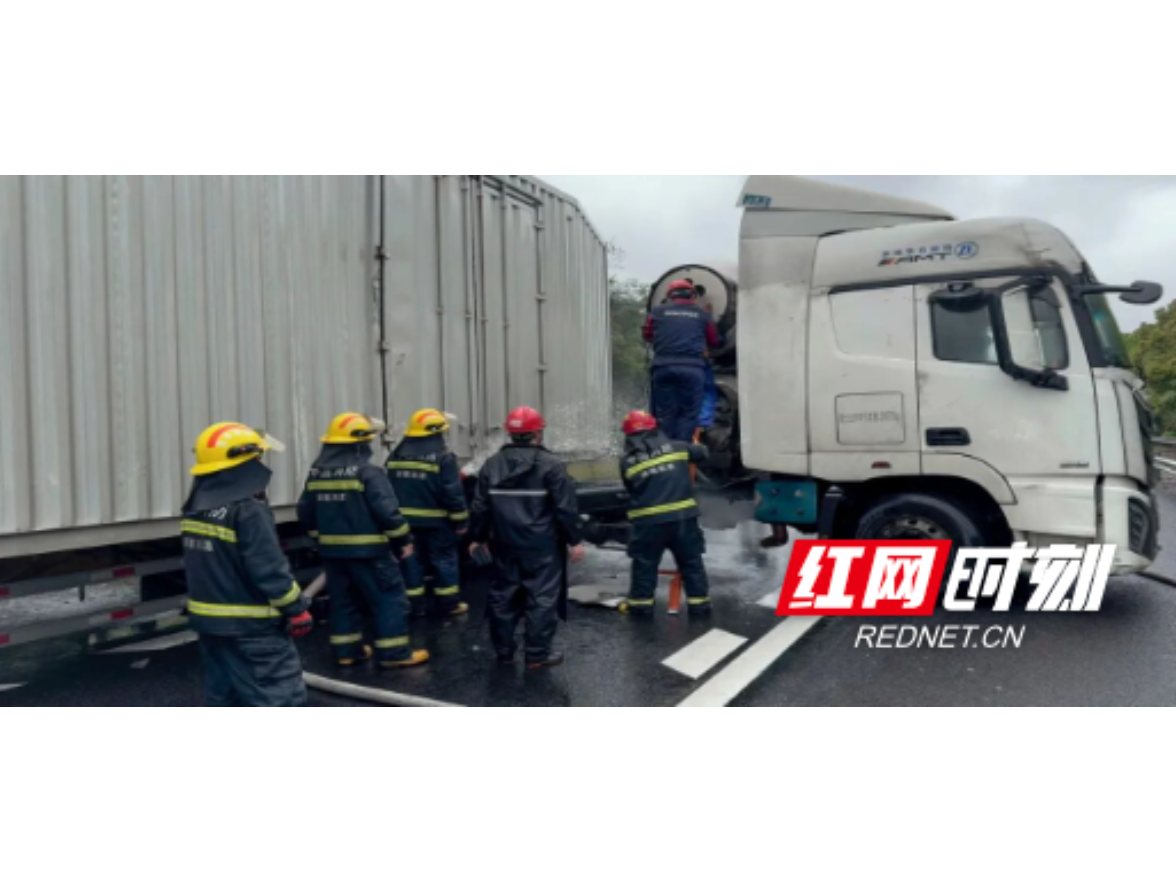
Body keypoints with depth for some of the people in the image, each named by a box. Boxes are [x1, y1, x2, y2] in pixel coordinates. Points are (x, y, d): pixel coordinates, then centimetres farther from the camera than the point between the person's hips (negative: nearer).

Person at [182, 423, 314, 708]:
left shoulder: (196, 508, 6)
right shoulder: (247, 510, -21)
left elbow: (207, 562, 15)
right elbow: (270, 569, -21)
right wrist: (297, 609, -12)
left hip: (209, 619, 9)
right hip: (250, 626, -9)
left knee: (223, 694, 20)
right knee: (282, 697, -4)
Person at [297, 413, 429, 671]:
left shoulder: (317, 473, 7)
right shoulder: (368, 472, -15)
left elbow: (305, 512, 12)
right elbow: (387, 511, -20)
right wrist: (404, 539, -8)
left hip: (332, 550, 7)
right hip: (367, 549, -7)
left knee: (343, 599, 17)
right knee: (389, 598, 1)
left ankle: (347, 651, 22)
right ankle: (395, 653, 3)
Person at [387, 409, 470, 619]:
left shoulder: (396, 456, 7)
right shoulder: (443, 457, -14)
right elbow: (453, 493, -16)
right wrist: (461, 520, -8)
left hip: (406, 520, 5)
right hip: (436, 521, -5)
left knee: (412, 560, 12)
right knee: (444, 560, 5)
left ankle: (415, 605, 17)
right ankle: (449, 605, 11)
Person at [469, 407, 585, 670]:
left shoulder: (492, 465, 6)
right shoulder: (550, 465, -10)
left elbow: (481, 507, 9)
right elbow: (566, 507, -11)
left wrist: (479, 538, 20)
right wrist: (575, 540, -5)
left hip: (504, 543, 5)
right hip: (541, 544, -5)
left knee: (504, 594, 15)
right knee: (542, 597, 2)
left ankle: (504, 650, 24)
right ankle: (538, 654, 5)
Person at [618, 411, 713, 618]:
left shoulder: (627, 462, 2)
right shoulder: (676, 447, 6)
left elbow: (631, 489, 11)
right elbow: (703, 454, 20)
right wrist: (690, 454, 42)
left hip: (649, 520, -1)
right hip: (683, 516, 2)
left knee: (645, 563, 13)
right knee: (692, 561, 14)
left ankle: (641, 604, 20)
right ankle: (699, 603, 18)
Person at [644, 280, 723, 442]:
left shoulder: (658, 312, 12)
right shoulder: (703, 314, 11)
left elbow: (648, 336, 24)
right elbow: (715, 342, 20)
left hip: (664, 366, 2)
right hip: (693, 368, -1)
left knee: (666, 415, 7)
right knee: (689, 414, 1)